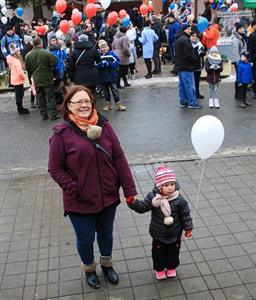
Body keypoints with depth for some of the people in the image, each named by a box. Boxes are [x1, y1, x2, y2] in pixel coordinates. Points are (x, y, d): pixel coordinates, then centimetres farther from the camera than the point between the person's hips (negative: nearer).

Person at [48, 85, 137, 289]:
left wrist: (129, 189, -4)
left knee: (106, 234, 23)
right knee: (86, 238, 17)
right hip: (80, 202, -2)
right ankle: (89, 269, 47)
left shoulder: (104, 126, -5)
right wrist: (74, 189, -16)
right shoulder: (62, 133, -13)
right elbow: (55, 169, -8)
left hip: (108, 197, 3)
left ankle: (107, 264, 51)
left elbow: (119, 158, -3)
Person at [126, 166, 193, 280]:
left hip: (175, 235, 0)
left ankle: (171, 267, 46)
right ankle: (159, 269, 42)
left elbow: (185, 214, -8)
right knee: (158, 253, 17)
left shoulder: (179, 199, -19)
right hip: (158, 235, 0)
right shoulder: (153, 197, -18)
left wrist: (188, 228, -6)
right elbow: (142, 207, -9)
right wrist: (132, 202, -25)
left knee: (173, 252, 21)